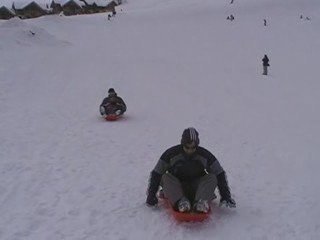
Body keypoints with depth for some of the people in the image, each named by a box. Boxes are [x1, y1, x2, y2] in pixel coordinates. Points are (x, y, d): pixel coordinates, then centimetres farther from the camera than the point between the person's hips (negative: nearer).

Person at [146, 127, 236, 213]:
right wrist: (151, 195, -15)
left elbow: (220, 174, -3)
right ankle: (180, 202, -48)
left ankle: (200, 204, -45)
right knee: (165, 177, -28)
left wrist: (225, 196, -9)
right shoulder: (172, 153, -11)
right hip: (176, 186, -1)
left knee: (212, 177, -23)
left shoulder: (204, 155, -8)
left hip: (197, 188, 1)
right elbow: (156, 174, -8)